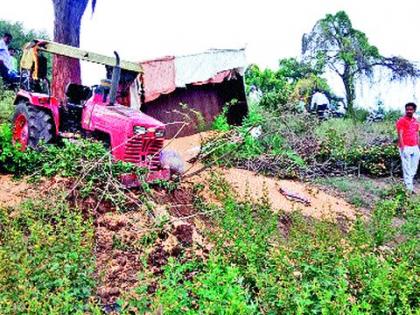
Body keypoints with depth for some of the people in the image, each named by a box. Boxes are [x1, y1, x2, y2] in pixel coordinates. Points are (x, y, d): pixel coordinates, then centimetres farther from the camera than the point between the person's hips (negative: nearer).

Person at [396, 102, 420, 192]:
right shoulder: (401, 120, -5)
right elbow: (400, 135, -10)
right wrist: (403, 148, -17)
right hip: (406, 147, -6)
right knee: (407, 168, -4)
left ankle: (410, 183, 19)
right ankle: (409, 187, -1)